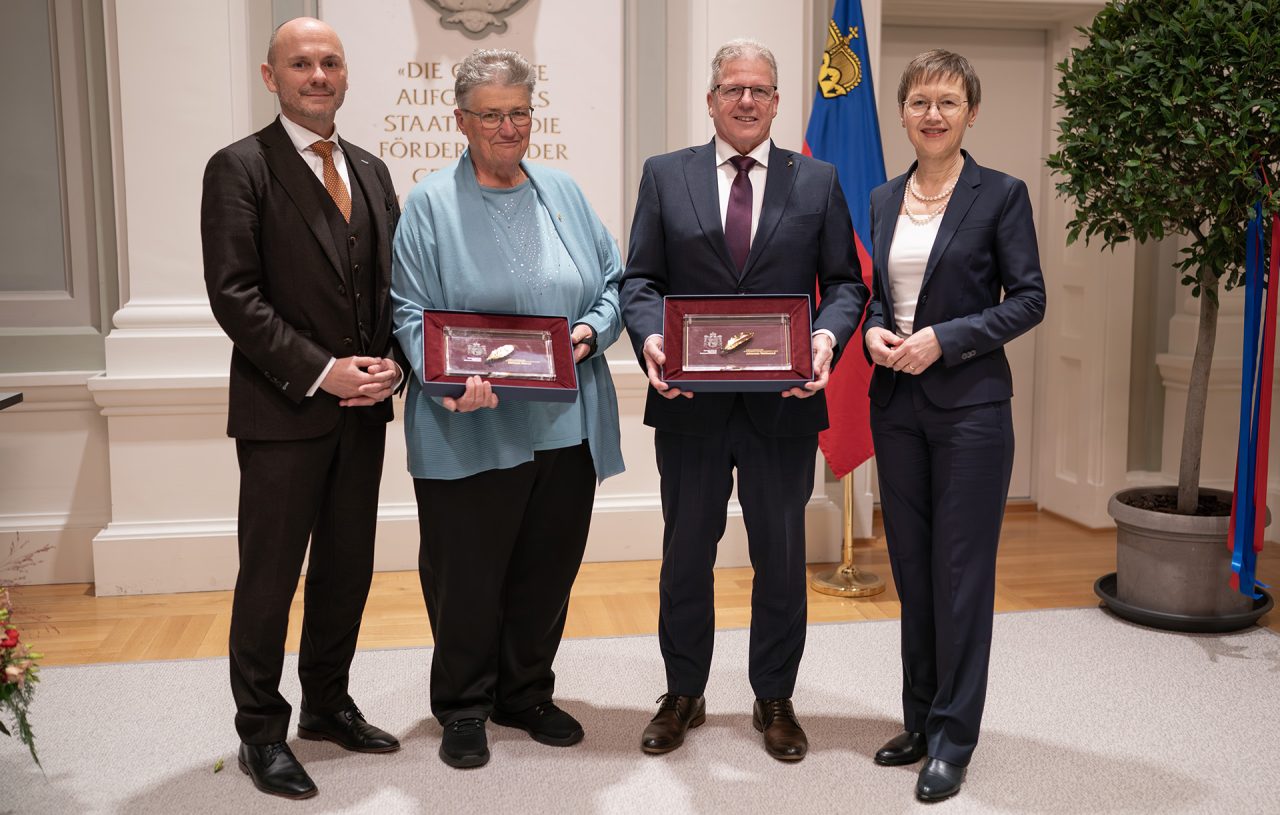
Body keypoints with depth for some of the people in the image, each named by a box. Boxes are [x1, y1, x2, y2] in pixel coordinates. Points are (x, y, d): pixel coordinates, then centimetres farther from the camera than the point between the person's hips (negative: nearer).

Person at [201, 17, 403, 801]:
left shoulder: (371, 171, 13)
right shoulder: (239, 168, -6)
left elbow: (396, 281, 13)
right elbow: (234, 294, -13)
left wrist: (391, 363, -4)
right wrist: (321, 372, -18)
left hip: (363, 409, 6)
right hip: (282, 411, -6)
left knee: (348, 569, 14)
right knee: (270, 578, 4)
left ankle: (328, 703, 32)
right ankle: (261, 731, 21)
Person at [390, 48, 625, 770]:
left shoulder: (564, 193, 11)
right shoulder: (431, 204, -1)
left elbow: (615, 282, 13)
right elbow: (412, 312, -7)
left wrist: (593, 330, -7)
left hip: (567, 426, 4)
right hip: (471, 431, -4)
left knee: (548, 569, 13)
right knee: (466, 576, 6)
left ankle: (526, 695, 32)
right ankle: (464, 709, 25)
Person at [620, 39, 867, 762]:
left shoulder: (818, 180, 7)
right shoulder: (665, 175, 7)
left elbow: (845, 281, 5)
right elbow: (641, 279, 3)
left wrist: (827, 336, -15)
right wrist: (650, 336, -17)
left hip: (785, 403, 0)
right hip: (691, 401, 0)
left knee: (782, 559, 10)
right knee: (686, 555, 12)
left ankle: (775, 700, 29)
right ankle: (684, 695, 31)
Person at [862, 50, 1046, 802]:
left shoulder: (1001, 194, -4)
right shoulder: (884, 200, 10)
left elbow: (1029, 299, -6)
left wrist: (945, 338, -17)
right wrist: (874, 332, -5)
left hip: (971, 404, -5)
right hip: (897, 403, 5)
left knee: (961, 572, 1)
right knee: (911, 569, 12)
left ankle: (953, 740, 14)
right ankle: (920, 720, 27)